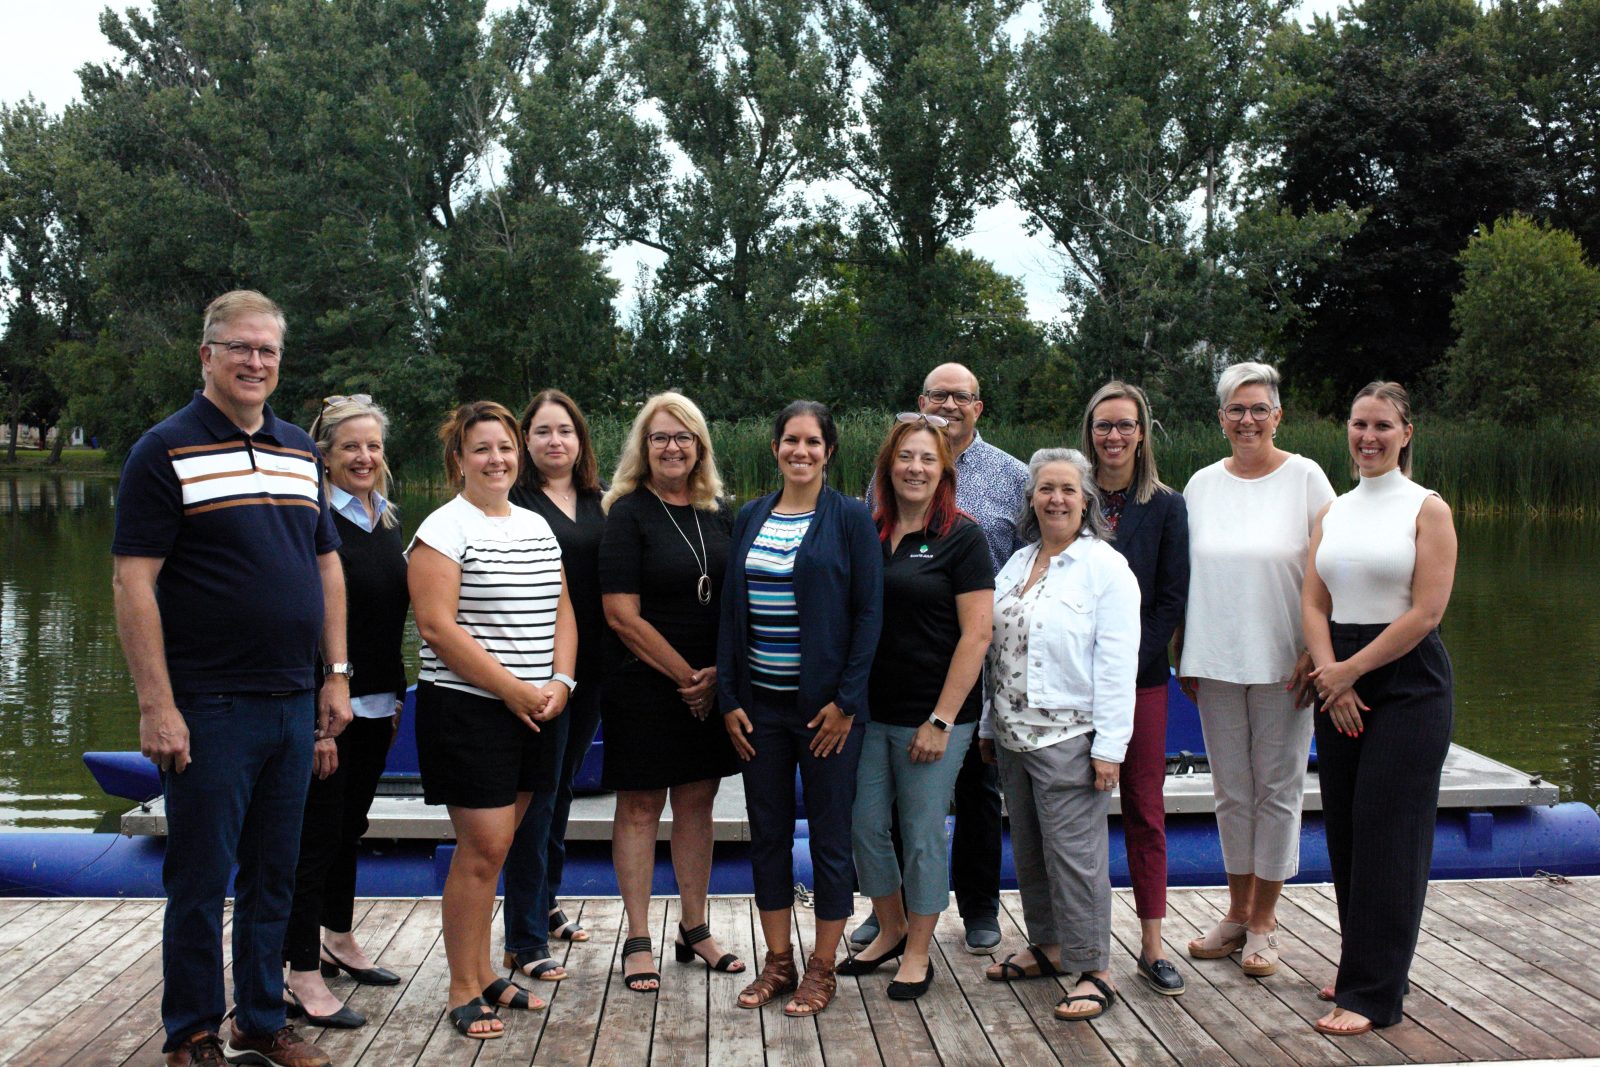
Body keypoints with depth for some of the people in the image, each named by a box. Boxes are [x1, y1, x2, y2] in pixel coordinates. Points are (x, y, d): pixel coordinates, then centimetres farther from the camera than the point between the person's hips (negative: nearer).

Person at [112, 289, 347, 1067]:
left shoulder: (300, 451, 12)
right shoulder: (166, 451, -7)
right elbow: (133, 582, -12)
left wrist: (336, 674, 11)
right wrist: (156, 705, -17)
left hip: (293, 704, 6)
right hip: (209, 708, -6)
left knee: (274, 876, 14)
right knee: (201, 880, 4)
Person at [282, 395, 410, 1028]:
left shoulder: (386, 521, 12)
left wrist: (396, 698, 17)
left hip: (375, 706, 8)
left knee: (349, 827, 19)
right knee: (318, 833, -2)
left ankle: (339, 940, 34)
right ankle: (303, 975, 5)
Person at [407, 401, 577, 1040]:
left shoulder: (537, 527, 14)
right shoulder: (445, 528, -8)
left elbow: (561, 610, 16)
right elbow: (437, 627, -15)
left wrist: (560, 682, -1)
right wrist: (513, 689, -14)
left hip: (533, 713, 6)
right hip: (467, 709, -6)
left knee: (494, 846, 12)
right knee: (482, 847, -6)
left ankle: (484, 975, 23)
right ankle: (463, 992, 6)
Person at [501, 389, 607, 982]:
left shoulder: (598, 502, 11)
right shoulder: (513, 499, -7)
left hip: (589, 668, 6)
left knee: (562, 788, 18)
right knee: (536, 798, -2)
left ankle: (545, 903, 35)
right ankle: (525, 939, 5)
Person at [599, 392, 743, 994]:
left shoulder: (720, 513, 8)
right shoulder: (628, 515, -7)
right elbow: (623, 615, -12)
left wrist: (718, 672, -3)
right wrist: (686, 676, -11)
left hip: (711, 688, 5)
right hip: (644, 688, -5)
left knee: (698, 803, 11)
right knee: (640, 808, 3)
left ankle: (695, 932, 23)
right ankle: (638, 943, 12)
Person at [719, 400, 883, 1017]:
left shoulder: (850, 518, -4)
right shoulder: (750, 519, 8)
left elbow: (869, 612, -7)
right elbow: (730, 612, 9)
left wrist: (846, 700, -12)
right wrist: (729, 699, 2)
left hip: (826, 705, -4)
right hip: (760, 704, 4)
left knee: (830, 835, 4)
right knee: (767, 833, 10)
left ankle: (822, 968, 18)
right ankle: (777, 962, 23)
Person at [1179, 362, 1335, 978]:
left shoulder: (1305, 477, -3)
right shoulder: (1202, 484, 7)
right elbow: (1186, 576, 11)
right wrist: (1184, 654, 8)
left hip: (1282, 665, -3)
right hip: (1215, 662, 3)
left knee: (1277, 788, 5)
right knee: (1231, 789, 11)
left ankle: (1263, 922, 16)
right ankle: (1237, 912, 24)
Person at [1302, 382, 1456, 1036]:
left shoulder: (1427, 509, -4)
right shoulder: (1331, 513, 11)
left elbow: (1427, 612, -12)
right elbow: (1313, 603, 5)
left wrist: (1352, 669, -11)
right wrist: (1331, 675, -9)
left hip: (1407, 681, -5)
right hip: (1339, 680, 5)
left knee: (1388, 831, -5)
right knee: (1345, 828, 8)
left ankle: (1374, 993, -1)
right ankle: (1362, 964, 22)